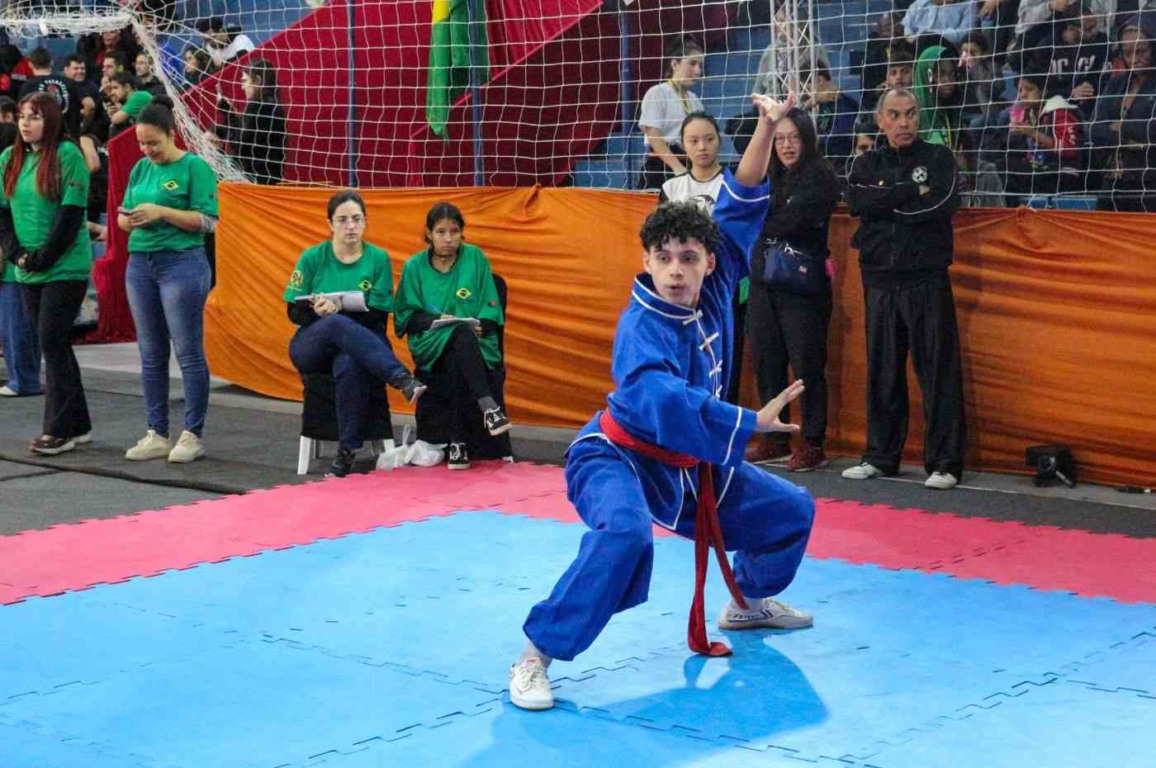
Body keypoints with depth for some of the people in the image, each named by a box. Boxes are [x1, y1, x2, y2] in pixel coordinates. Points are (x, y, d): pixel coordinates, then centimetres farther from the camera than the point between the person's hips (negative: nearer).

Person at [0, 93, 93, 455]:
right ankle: (78, 424, 18)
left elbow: (72, 213, -14)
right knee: (56, 345, 10)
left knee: (52, 343, -8)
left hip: (65, 269, -6)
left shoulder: (68, 155, -9)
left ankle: (59, 430, -3)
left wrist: (42, 258, -15)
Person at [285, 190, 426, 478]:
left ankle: (347, 451, -30)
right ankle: (402, 379, -48)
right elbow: (295, 312, 3)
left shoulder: (378, 259, 4)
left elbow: (379, 317, -3)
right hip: (313, 346, 0)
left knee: (349, 365, -39)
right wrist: (319, 310, -20)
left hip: (360, 344, 0)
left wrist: (340, 309, -19)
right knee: (337, 325, -37)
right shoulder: (312, 258, 4)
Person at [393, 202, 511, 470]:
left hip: (474, 342, 1)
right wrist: (433, 321, -12)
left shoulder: (476, 258, 7)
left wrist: (482, 325, -14)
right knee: (462, 334, -37)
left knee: (458, 365, -37)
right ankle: (488, 406, -46)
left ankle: (458, 442, -29)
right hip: (432, 345, -1)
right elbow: (406, 315, 6)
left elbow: (491, 306, 6)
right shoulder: (414, 266, 7)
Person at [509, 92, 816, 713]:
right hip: (618, 457, -8)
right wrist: (750, 423, -40)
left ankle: (750, 600, 46)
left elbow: (742, 203, -5)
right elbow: (663, 402, -43)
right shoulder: (643, 327, -28)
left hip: (691, 464, 8)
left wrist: (768, 127, -14)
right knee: (625, 533, -40)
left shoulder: (711, 289, -9)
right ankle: (537, 655, -29)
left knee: (791, 511, 17)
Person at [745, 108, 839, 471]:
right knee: (766, 362, 8)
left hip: (802, 286, -6)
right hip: (764, 283, 7)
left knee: (807, 366, -4)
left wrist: (761, 224, -1)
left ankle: (813, 444, 3)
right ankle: (776, 439, 18)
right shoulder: (769, 177, 16)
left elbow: (791, 221, -15)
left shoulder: (820, 177, -5)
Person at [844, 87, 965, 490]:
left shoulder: (938, 157, 5)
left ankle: (944, 463, -2)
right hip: (880, 281, 3)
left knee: (939, 371, -5)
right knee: (882, 372, 8)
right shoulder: (867, 163, 12)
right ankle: (880, 456, 17)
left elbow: (945, 203, -13)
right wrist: (911, 192, -12)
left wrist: (887, 207, -7)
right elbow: (855, 201, -8)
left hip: (927, 279, -3)